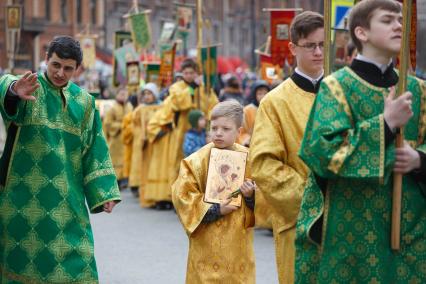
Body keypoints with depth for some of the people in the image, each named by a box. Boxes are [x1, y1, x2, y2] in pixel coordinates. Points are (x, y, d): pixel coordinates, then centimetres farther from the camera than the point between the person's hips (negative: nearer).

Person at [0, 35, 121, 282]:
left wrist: (104, 192, 2)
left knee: (75, 263, 0)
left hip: (66, 198, 3)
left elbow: (95, 149, 11)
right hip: (24, 195, -3)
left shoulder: (84, 102, 9)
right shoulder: (28, 87, -4)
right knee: (20, 257, 3)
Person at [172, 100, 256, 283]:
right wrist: (215, 210, -14)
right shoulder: (196, 161, -6)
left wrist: (251, 196, -13)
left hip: (238, 240, 2)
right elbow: (182, 196, -9)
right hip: (208, 242, -2)